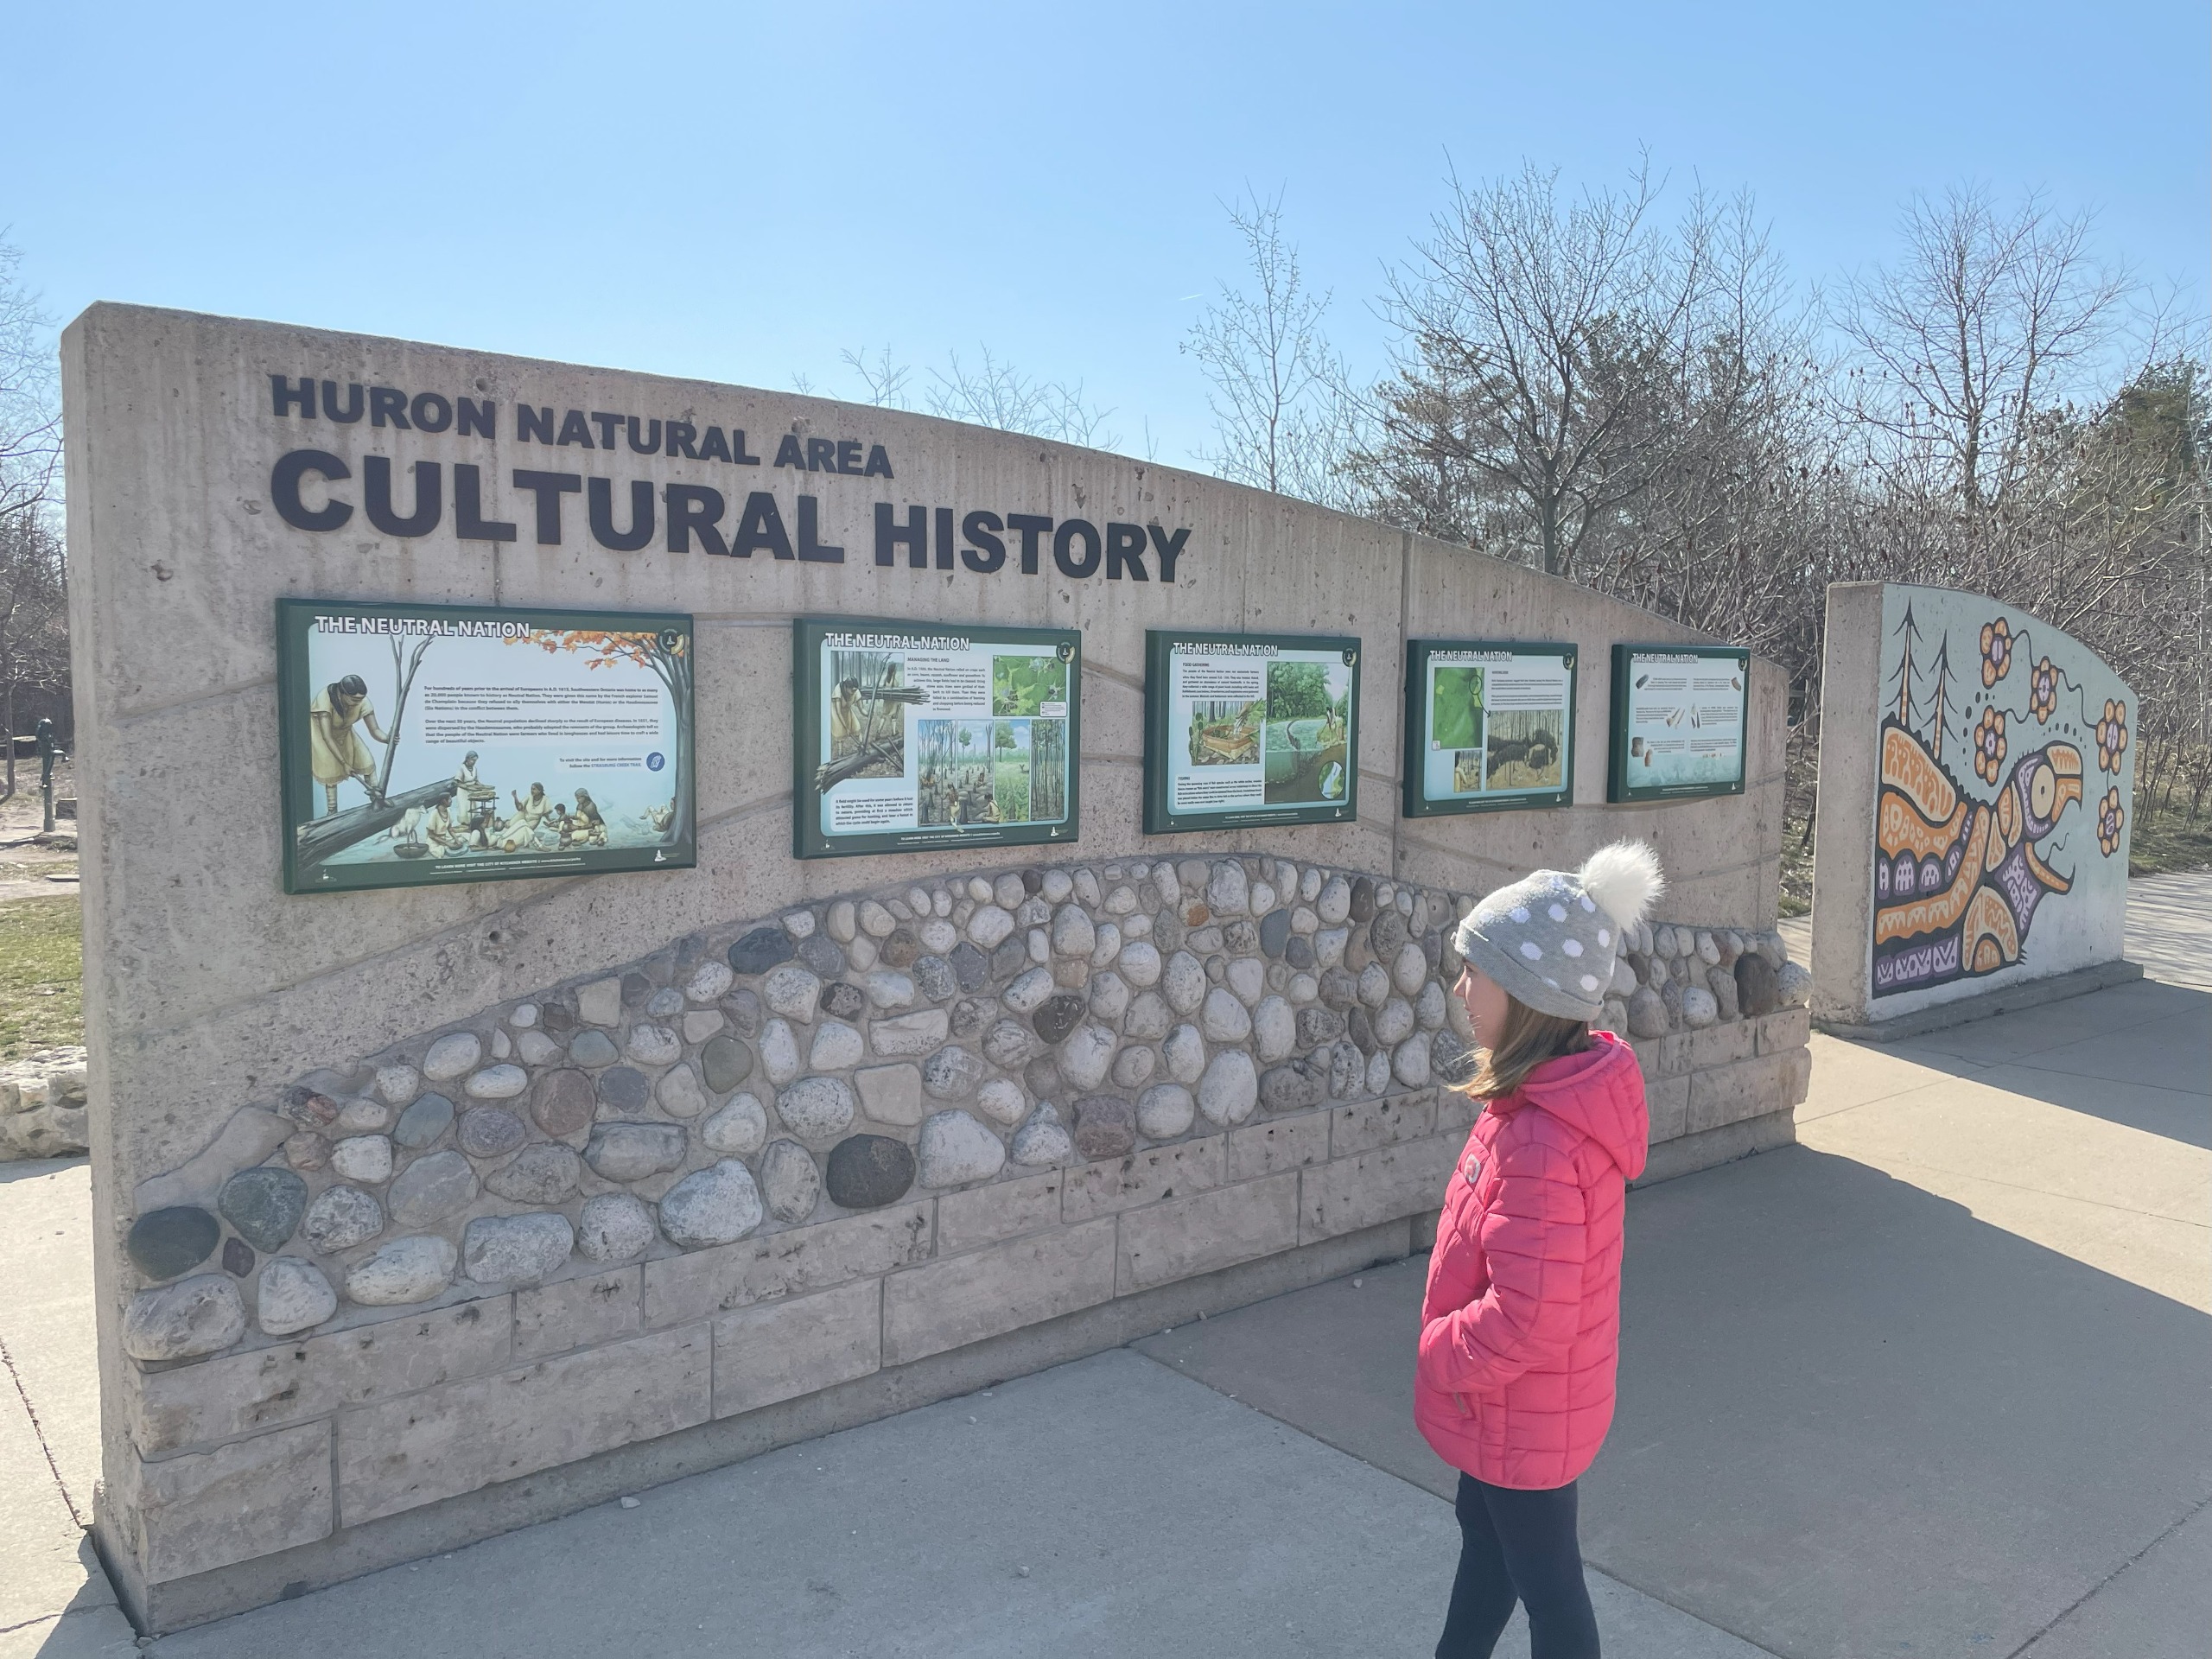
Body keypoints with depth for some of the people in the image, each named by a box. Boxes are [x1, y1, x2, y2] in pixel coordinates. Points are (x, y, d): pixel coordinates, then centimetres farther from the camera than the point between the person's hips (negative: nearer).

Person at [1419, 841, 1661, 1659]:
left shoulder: (1541, 1140, -35)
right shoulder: (1561, 1092, -5)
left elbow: (1525, 1321, -33)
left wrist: (1441, 1353, -16)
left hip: (1526, 1414, -9)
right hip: (1512, 1402, 9)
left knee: (1544, 1582, 13)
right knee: (1483, 1529, 28)